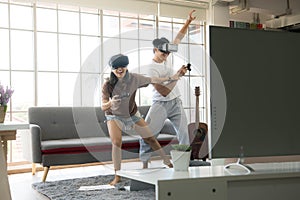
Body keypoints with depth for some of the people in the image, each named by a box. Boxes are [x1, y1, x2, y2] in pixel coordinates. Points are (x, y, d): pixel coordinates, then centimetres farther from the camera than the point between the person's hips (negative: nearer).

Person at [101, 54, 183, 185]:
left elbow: (152, 80, -3)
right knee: (116, 143, -22)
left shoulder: (134, 78, -20)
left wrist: (170, 78, 5)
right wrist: (110, 102, -50)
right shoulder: (108, 85, -25)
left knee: (150, 139, 5)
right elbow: (103, 107, -27)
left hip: (132, 114, 2)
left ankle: (168, 163, 25)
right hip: (114, 116, -2)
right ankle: (117, 176, -10)